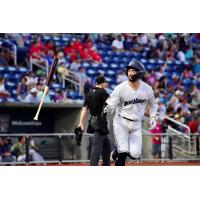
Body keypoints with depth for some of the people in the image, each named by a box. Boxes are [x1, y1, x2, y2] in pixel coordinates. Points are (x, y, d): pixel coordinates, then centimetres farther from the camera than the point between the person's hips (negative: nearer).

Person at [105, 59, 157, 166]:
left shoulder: (147, 89, -3)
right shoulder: (120, 88, -13)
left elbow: (152, 105, 15)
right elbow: (111, 107, -12)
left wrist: (152, 118, 0)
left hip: (136, 125, 3)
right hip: (121, 122, -3)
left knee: (135, 154, -8)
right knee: (123, 153, -12)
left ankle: (118, 150, 24)